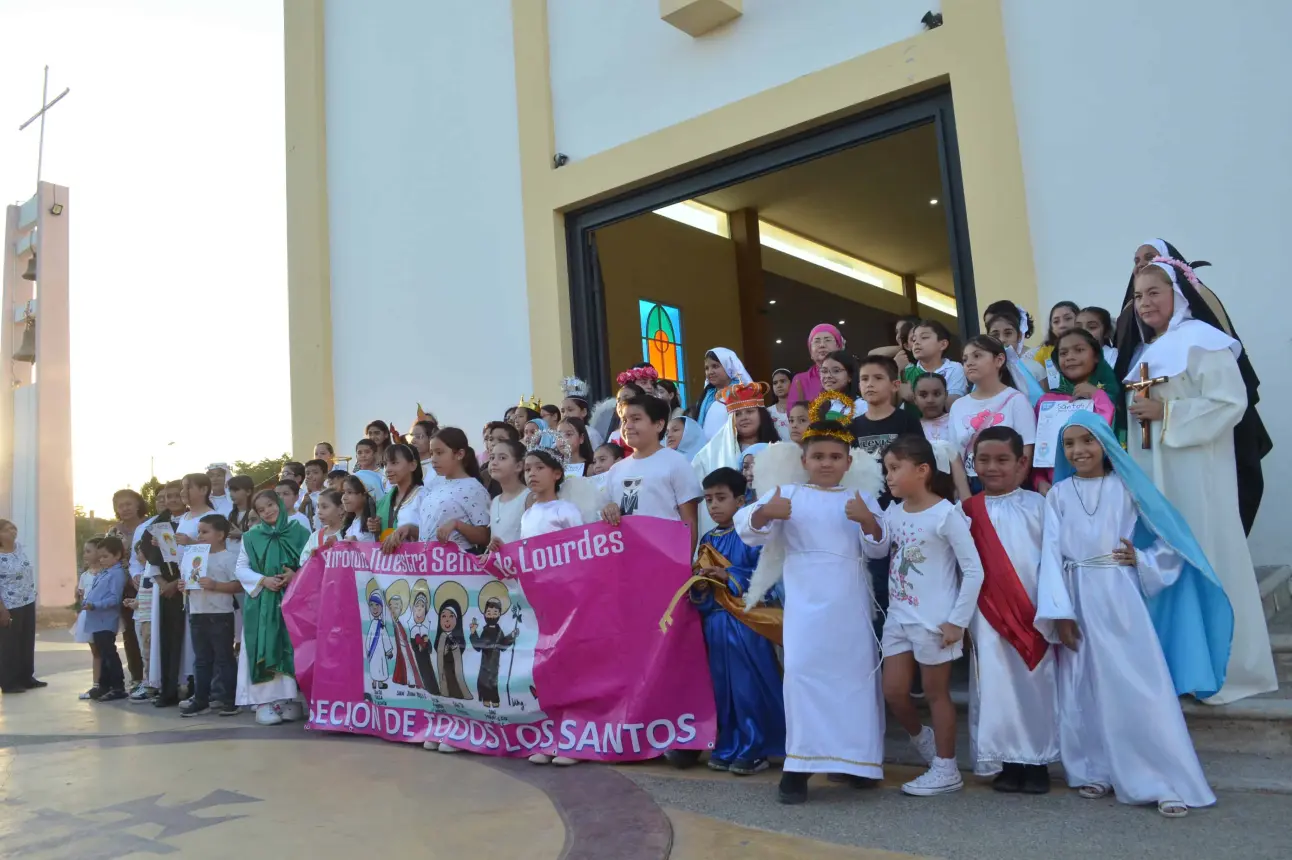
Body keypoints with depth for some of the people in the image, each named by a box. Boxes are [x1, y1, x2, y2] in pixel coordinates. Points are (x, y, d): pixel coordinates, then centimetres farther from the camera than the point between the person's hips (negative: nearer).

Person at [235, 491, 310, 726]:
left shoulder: (299, 532, 4)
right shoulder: (251, 537, 7)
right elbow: (240, 568, 5)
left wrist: (296, 575, -15)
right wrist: (263, 580, -10)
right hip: (262, 602, 0)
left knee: (290, 647, -1)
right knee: (265, 648, -3)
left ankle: (289, 699, 5)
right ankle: (265, 701, -1)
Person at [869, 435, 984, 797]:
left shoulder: (946, 514, -15)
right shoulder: (893, 513, 5)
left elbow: (974, 570, -14)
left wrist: (958, 621, -15)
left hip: (934, 619, -6)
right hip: (898, 616, 6)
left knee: (936, 692, 6)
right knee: (893, 692, 10)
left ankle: (946, 769, 22)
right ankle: (923, 739, 38)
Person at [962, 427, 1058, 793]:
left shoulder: (1036, 505, 2)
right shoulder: (970, 511, 5)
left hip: (1033, 611, -1)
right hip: (989, 614, 1)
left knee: (1036, 684, 5)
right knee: (997, 685, 3)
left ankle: (1037, 761, 18)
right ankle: (1008, 762, 14)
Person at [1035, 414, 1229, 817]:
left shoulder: (1125, 487, 1)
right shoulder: (1059, 494, 3)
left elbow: (1171, 539, 7)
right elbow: (1051, 554, -2)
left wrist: (1141, 560, -11)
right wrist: (1059, 612, -8)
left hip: (1120, 597, -1)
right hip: (1078, 600, 2)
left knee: (1141, 687, -3)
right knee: (1087, 689, 8)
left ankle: (1165, 781, 3)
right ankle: (1095, 771, 21)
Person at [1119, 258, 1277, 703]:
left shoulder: (1202, 340, -7)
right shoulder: (1144, 352, 18)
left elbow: (1230, 402, -16)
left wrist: (1166, 412, -17)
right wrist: (1134, 413, 7)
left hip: (1195, 471, -8)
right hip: (1153, 471, 8)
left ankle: (1224, 665, 9)